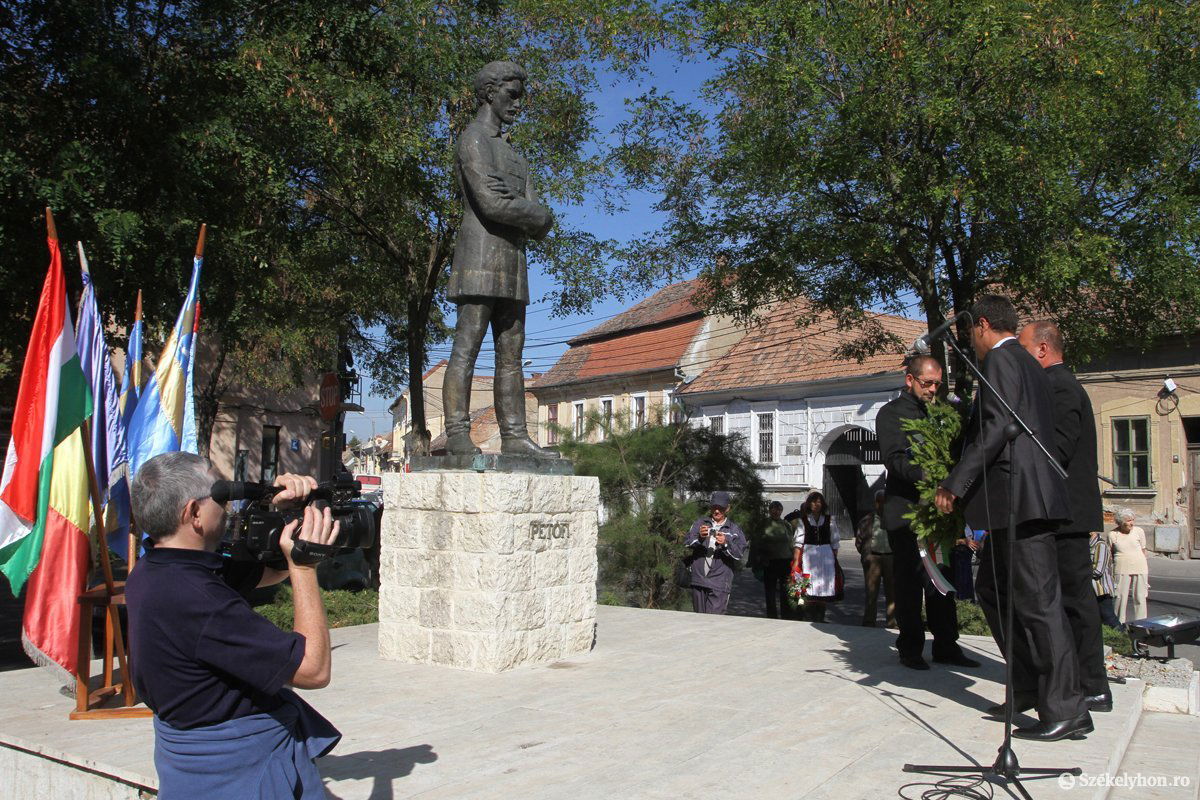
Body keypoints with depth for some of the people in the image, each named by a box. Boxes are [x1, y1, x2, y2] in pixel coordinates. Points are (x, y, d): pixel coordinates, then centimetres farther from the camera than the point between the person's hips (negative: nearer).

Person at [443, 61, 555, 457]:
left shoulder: (514, 156, 26)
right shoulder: (473, 141, -1)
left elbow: (541, 223, 17)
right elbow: (491, 202, -17)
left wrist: (524, 215, -5)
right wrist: (536, 215, -1)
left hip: (512, 266, 9)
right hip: (480, 258, -9)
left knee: (511, 355, 3)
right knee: (466, 348, -12)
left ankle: (515, 436, 3)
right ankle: (458, 434, -14)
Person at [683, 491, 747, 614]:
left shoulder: (734, 529, 8)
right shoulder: (700, 523, 13)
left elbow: (740, 553, -3)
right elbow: (686, 543, 0)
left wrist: (726, 544, -20)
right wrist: (699, 537, -20)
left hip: (719, 582, -3)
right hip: (698, 580, 3)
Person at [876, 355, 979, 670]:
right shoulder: (891, 413, -2)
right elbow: (896, 460, -15)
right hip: (904, 511, -6)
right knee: (909, 582, -1)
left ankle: (946, 646, 14)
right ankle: (911, 649, 7)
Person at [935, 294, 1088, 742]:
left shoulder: (999, 359, -8)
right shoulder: (1029, 366, 22)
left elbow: (996, 427, -19)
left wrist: (955, 483, -18)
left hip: (1020, 499, -11)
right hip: (1019, 502, 11)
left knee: (1038, 600, -6)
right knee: (991, 588, 16)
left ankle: (1067, 710, 1)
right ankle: (1034, 683, 22)